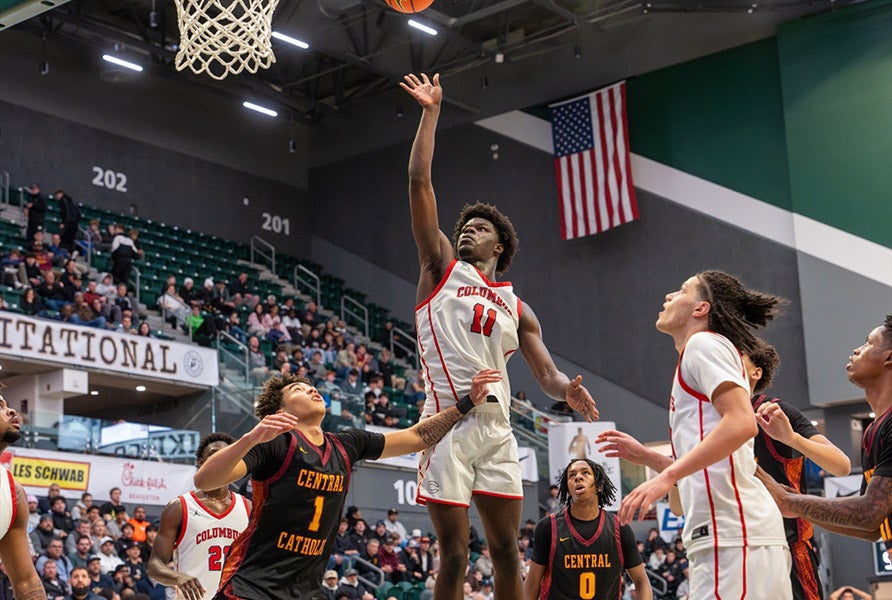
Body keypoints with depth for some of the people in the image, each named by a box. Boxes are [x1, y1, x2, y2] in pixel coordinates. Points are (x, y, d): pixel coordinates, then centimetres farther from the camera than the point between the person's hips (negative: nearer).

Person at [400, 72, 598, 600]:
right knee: (454, 556, -4)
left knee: (507, 552, 5)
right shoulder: (443, 268, 10)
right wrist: (432, 112, 3)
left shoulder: (518, 309, 18)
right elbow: (420, 183, 4)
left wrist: (567, 389, -14)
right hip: (448, 424, -3)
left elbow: (546, 372, 11)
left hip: (497, 430, 3)